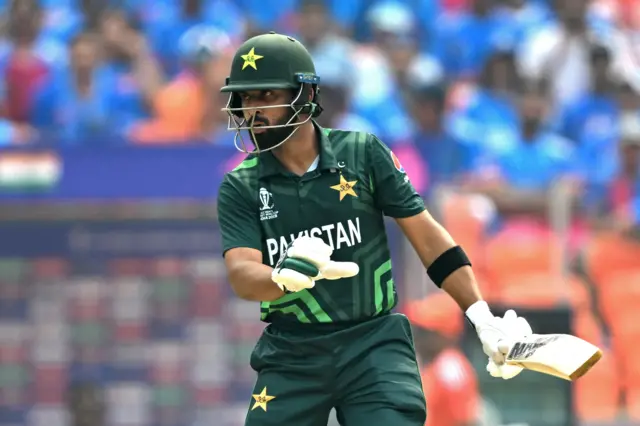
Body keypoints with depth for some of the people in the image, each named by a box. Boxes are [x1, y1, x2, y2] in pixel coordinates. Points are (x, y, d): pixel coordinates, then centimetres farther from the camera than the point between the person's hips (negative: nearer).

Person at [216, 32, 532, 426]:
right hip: (292, 357, 1)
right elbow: (241, 276, -11)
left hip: (373, 345, -1)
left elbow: (425, 234, 4)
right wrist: (286, 275, -35)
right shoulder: (240, 187, 2)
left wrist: (483, 318, -2)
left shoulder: (362, 153, 0)